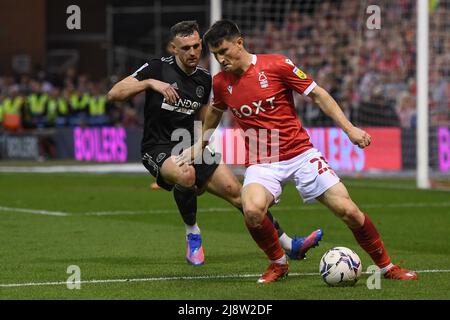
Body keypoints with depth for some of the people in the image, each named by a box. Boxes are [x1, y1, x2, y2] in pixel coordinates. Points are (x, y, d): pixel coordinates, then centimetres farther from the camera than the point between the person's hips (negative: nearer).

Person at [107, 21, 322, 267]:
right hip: (158, 151, -5)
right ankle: (192, 235, -14)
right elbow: (114, 94, -17)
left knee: (237, 192, -6)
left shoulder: (204, 79, 7)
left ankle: (290, 246, 0)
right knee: (186, 174, -38)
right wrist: (150, 83, -29)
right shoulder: (158, 68, -10)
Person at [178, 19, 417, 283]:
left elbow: (317, 94, -3)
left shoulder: (276, 65, -9)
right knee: (252, 211, -31)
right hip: (261, 163, 1)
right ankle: (278, 264, -3)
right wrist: (200, 145, 27)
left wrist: (349, 128, -10)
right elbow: (215, 111, 26)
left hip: (301, 153, -1)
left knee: (348, 210, -9)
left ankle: (387, 267, 12)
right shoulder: (221, 83, 2)